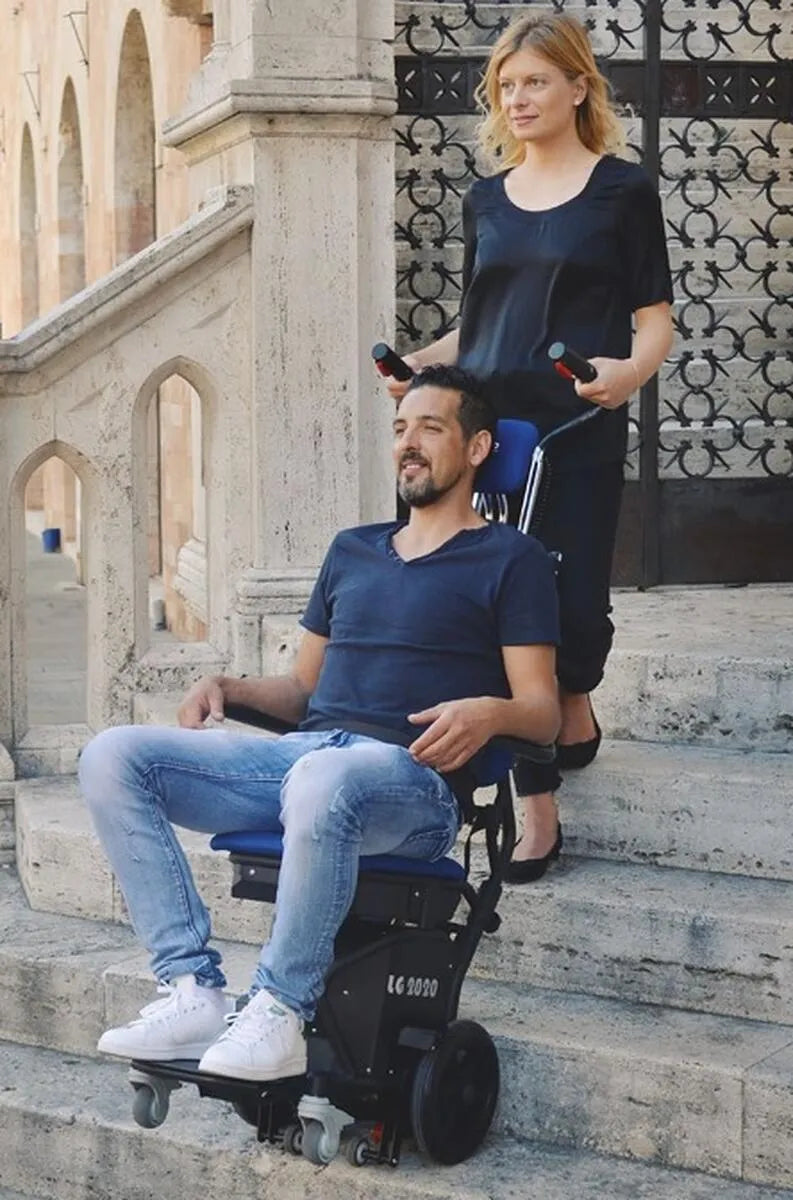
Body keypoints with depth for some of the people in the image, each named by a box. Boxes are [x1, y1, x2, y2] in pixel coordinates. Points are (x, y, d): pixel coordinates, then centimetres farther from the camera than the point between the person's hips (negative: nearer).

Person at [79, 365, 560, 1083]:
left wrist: (489, 712, -21)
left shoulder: (509, 559, 10)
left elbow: (543, 713, 2)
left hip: (411, 776, -7)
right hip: (300, 753, 7)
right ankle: (193, 990, -22)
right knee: (113, 758, -14)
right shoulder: (352, 551, 29)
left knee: (322, 779, -43)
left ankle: (281, 1010, -28)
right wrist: (227, 689, 10)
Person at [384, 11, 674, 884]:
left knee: (574, 604, -5)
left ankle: (574, 704, 32)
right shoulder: (486, 201, 14)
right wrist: (421, 364, 3)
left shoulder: (622, 191, 2)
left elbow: (655, 321, 0)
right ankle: (537, 812, 1)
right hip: (487, 425, 3)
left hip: (580, 435, -3)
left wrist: (631, 371, -22)